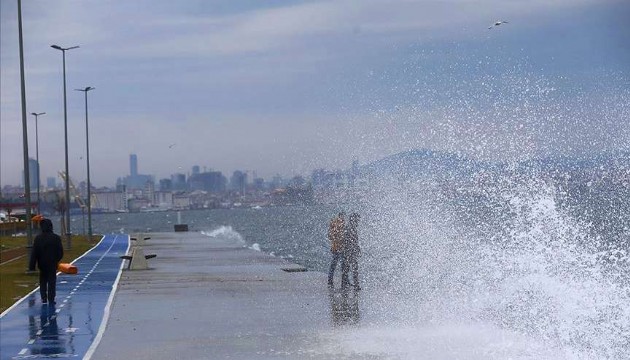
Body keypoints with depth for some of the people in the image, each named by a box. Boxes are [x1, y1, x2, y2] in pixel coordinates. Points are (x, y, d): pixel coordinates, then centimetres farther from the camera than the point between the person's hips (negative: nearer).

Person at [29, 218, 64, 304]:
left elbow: (34, 253, -6)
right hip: (52, 264, -1)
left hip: (42, 264, 1)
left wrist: (32, 266, -4)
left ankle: (44, 298, 13)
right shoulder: (56, 238, -6)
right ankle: (51, 300, -1)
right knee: (52, 282, 4)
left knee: (43, 281, 15)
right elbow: (60, 252, -1)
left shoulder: (38, 238, -6)